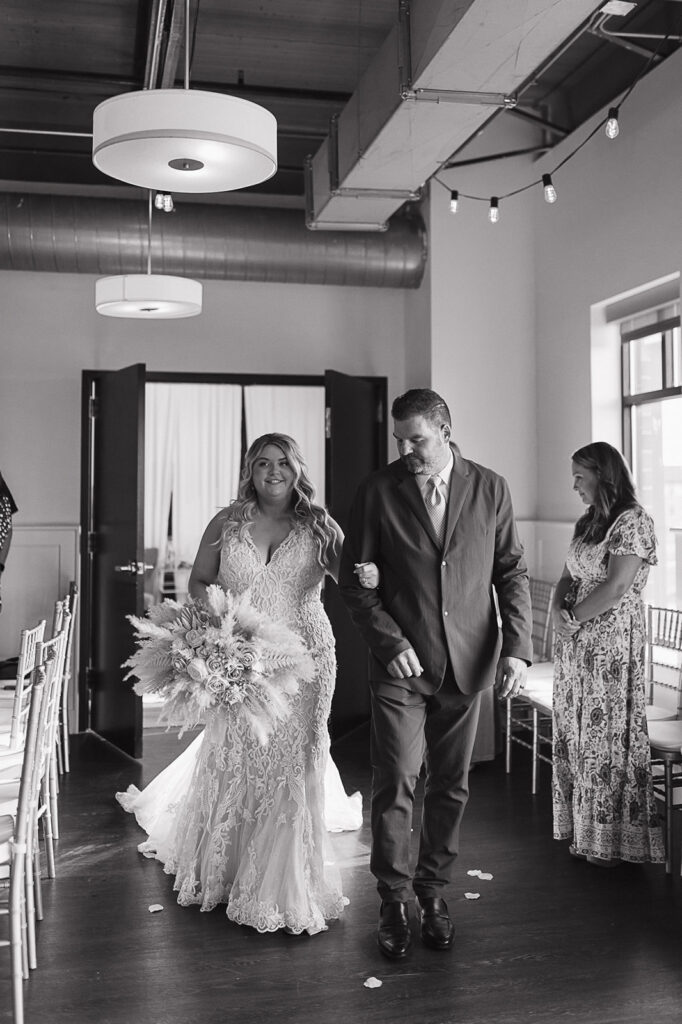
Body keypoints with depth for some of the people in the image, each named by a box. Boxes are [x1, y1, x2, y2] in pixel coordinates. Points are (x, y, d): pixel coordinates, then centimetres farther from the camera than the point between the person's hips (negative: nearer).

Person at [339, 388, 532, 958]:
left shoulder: (490, 489, 2)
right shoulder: (378, 492, -3)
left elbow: (512, 571, 6)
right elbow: (355, 578, -1)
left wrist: (517, 647, -5)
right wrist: (389, 641, -12)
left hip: (468, 660, 2)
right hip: (400, 661, -1)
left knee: (450, 786, 11)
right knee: (395, 783, -2)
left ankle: (434, 891, 29)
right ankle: (394, 900, 17)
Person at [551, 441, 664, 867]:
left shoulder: (633, 521, -11)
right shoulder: (587, 522, 14)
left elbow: (615, 589, -19)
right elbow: (567, 578, 14)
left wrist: (573, 617, -10)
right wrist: (558, 612, -5)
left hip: (613, 643, -8)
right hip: (576, 642, 8)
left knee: (607, 736, -1)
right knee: (577, 734, 11)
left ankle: (612, 839, 12)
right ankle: (585, 829, 22)